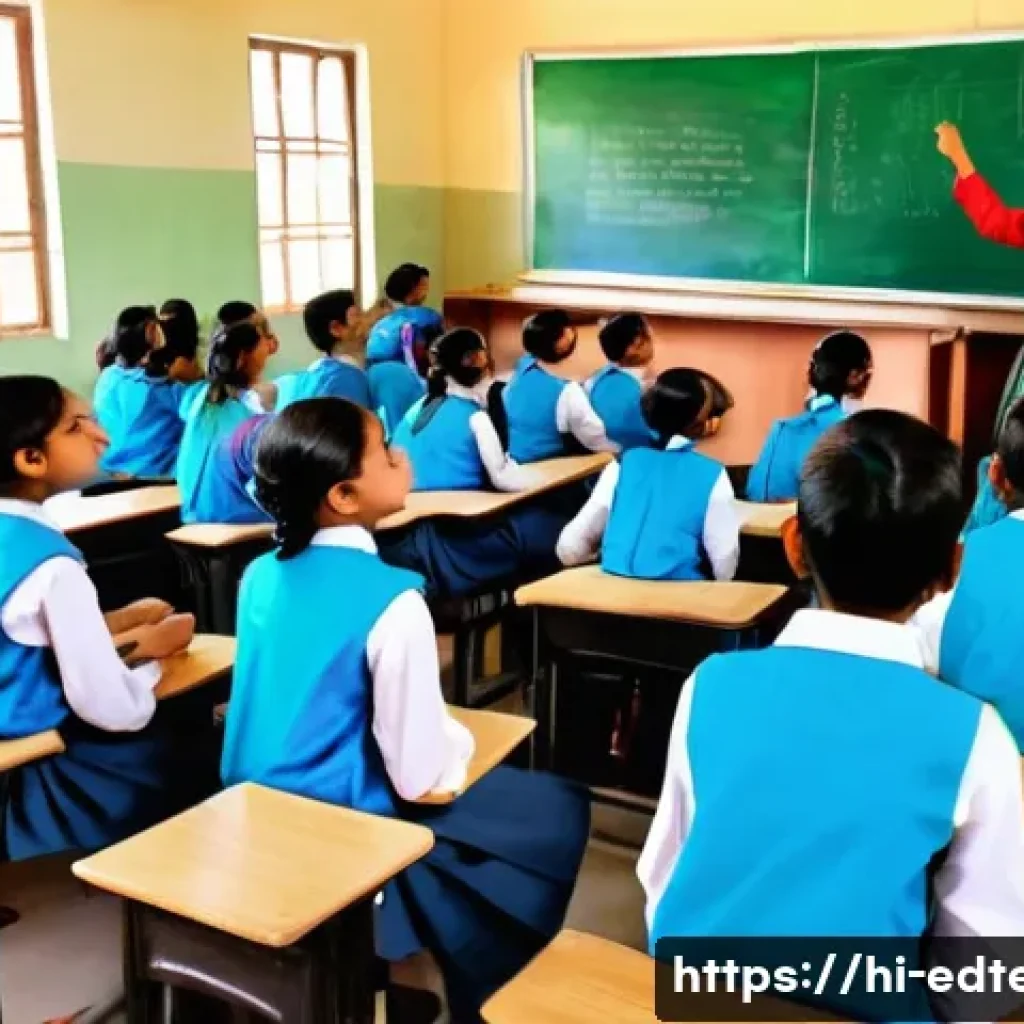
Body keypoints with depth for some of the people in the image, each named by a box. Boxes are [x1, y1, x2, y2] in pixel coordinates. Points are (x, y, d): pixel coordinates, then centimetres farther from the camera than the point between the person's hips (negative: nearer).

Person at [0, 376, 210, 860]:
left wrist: (113, 626, 5)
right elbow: (114, 710, -25)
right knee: (209, 757, 6)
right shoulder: (52, 566, -26)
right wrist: (149, 650, -7)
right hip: (40, 782, -8)